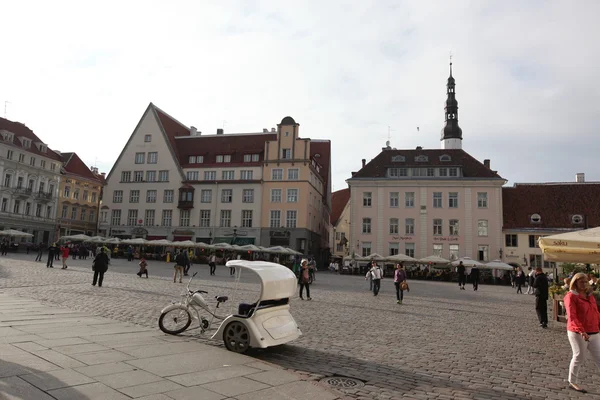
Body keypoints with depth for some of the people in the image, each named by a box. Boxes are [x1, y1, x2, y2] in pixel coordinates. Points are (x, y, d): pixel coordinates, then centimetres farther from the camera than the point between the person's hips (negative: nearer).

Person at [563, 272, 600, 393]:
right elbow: (571, 316, -21)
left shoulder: (590, 296, 13)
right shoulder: (571, 296, -11)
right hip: (577, 333, -7)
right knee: (579, 358, 3)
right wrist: (581, 331, -33)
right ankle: (572, 382, 20)